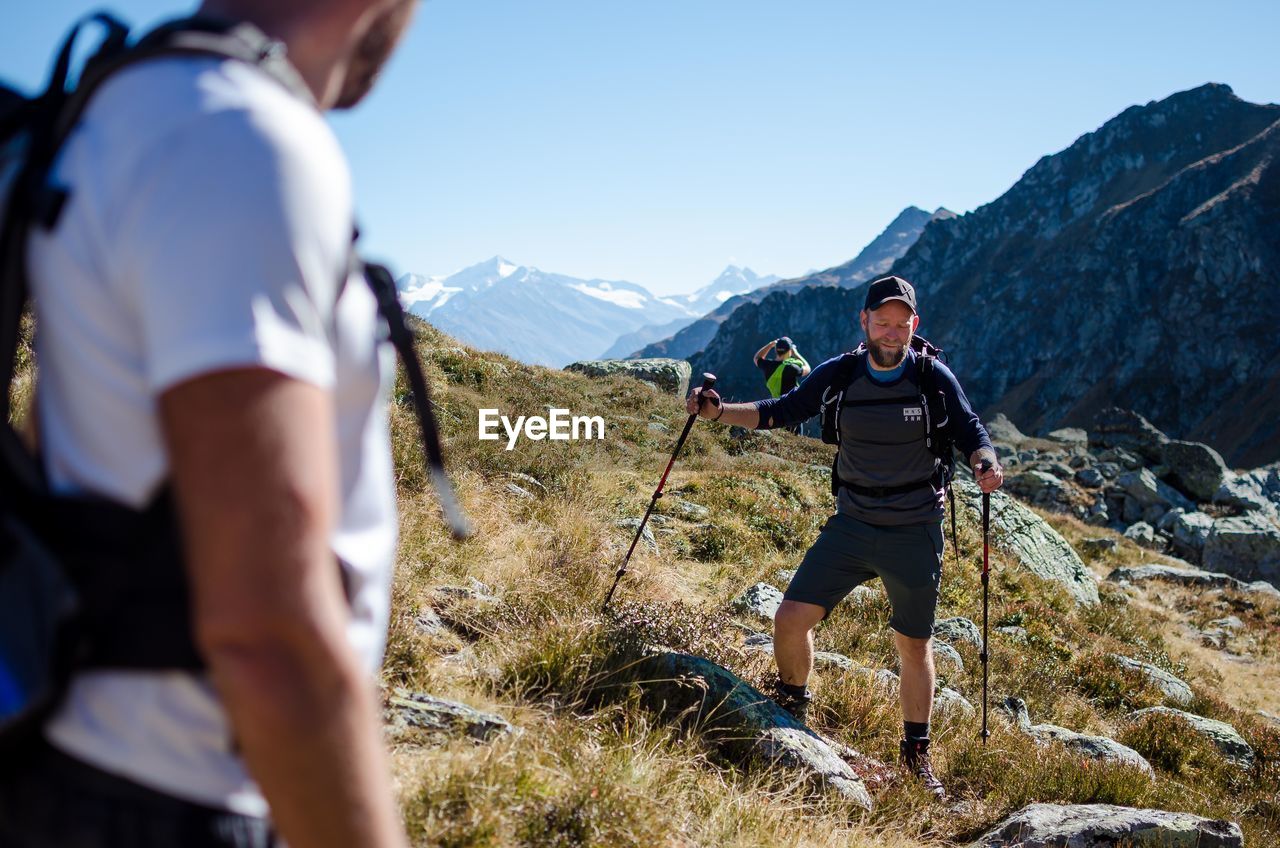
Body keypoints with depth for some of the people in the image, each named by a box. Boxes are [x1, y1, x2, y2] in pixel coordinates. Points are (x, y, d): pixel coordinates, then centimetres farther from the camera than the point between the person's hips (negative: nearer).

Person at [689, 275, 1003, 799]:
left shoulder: (934, 378, -9)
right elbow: (781, 412, 2)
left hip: (915, 534, -1)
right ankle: (792, 707, 21)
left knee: (914, 645, 12)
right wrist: (718, 413, -11)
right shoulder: (838, 376, -4)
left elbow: (971, 433, -3)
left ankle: (917, 753, 32)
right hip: (851, 525, 1)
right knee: (791, 618, -9)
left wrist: (985, 463, -26)